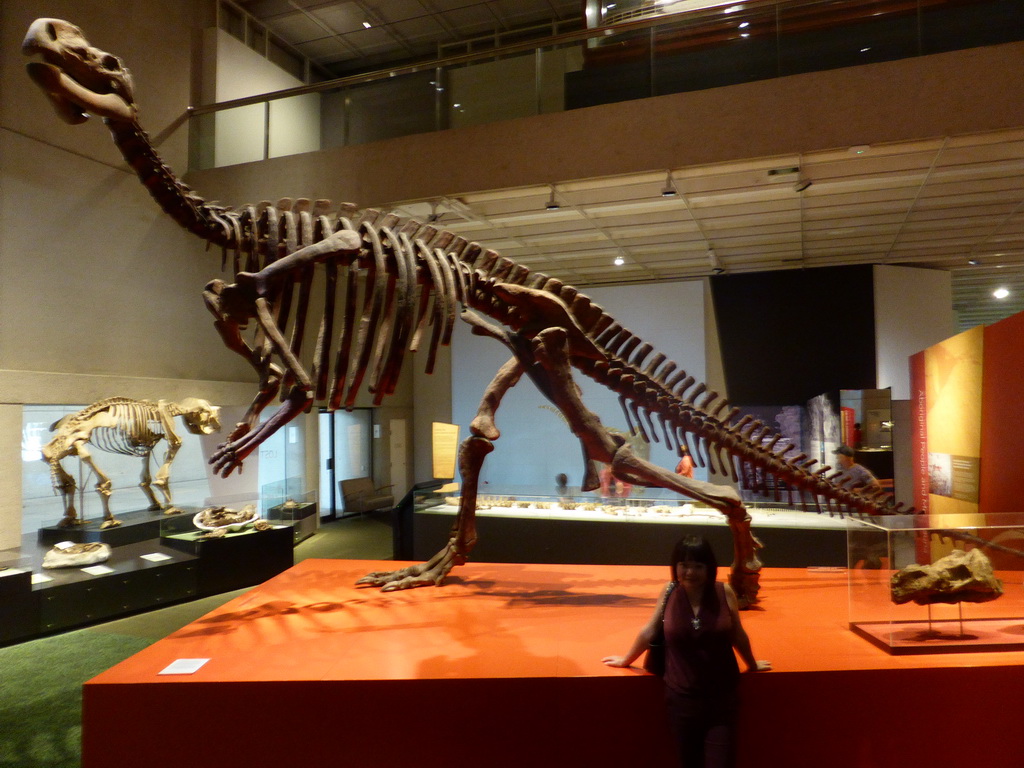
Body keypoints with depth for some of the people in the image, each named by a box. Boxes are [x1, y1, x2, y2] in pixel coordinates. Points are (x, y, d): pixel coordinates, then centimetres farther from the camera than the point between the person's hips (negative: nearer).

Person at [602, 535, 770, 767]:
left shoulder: (724, 592, -9)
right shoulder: (669, 592, -8)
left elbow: (738, 635, 8)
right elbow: (649, 631, 6)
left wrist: (752, 665, 22)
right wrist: (625, 660, 17)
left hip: (723, 698, -1)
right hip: (681, 698, 1)